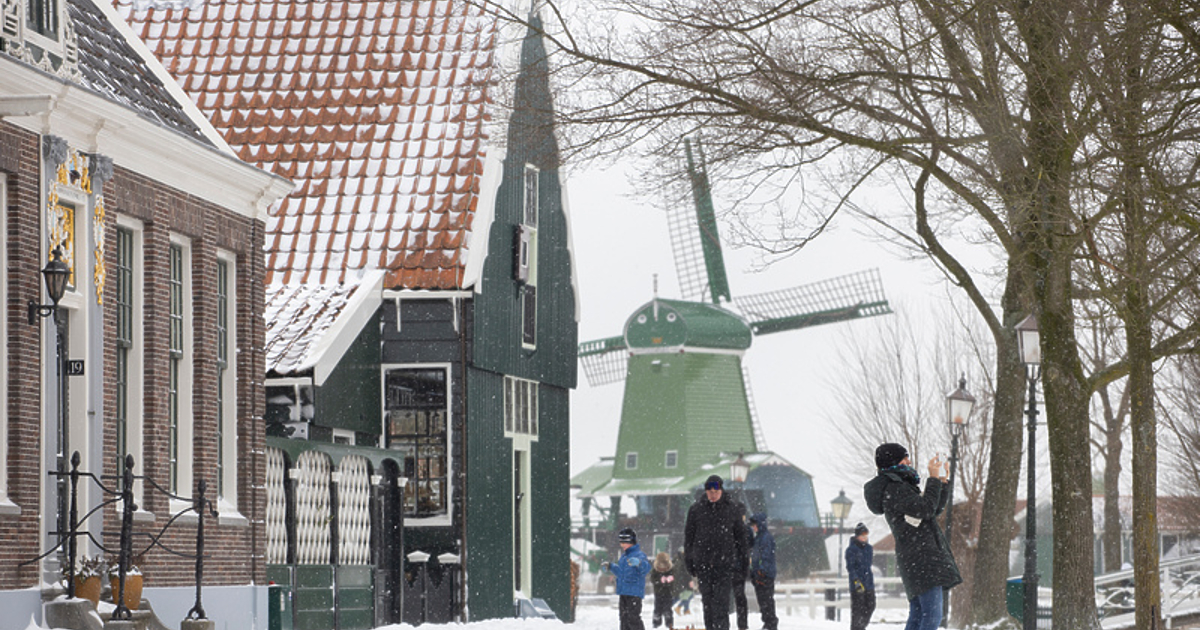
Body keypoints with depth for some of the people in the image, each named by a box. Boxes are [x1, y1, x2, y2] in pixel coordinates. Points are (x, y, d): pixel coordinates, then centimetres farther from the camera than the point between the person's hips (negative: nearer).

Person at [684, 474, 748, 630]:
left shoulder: (732, 509, 5)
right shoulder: (696, 509, 5)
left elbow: (740, 535, 11)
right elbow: (689, 535, 9)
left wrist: (742, 558, 8)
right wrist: (688, 559, 6)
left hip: (724, 562, -1)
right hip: (702, 561, 1)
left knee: (721, 598, -10)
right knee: (707, 598, 4)